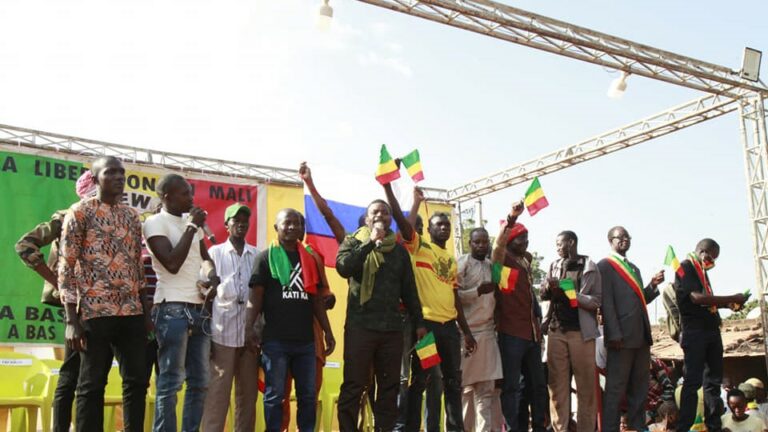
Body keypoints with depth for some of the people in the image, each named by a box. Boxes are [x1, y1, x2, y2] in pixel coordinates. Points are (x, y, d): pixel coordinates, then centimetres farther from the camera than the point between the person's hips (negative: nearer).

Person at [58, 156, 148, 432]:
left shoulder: (132, 215, 16)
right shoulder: (80, 212, 1)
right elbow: (66, 266, -3)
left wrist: (146, 311, 11)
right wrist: (71, 320, -10)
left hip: (132, 313, 5)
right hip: (95, 313, -5)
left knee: (137, 381, 7)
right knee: (92, 384, 2)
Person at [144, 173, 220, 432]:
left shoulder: (191, 221, 17)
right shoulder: (156, 222, -5)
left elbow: (205, 258, 19)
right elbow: (172, 263, -15)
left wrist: (212, 277, -4)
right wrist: (192, 227, -10)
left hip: (199, 310, 8)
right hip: (172, 310, -8)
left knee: (199, 382, 9)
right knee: (170, 383, -7)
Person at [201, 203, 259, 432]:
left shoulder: (257, 255, 11)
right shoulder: (215, 253, 7)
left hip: (250, 333, 2)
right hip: (222, 333, -2)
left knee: (248, 393, 6)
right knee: (217, 394, -3)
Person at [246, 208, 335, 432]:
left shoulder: (309, 258, 13)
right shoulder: (266, 257, 1)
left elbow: (316, 299, 15)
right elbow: (256, 295, -4)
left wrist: (328, 332, 12)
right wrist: (249, 327, -17)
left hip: (305, 340, 4)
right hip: (275, 340, -4)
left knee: (308, 395, 9)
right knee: (274, 395, 3)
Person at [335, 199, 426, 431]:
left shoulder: (400, 250, 14)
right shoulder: (353, 243, 5)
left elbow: (409, 290, 16)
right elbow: (343, 268, -16)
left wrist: (418, 322, 12)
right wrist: (371, 242, -15)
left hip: (392, 328, 3)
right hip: (360, 326, -3)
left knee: (389, 387, 6)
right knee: (353, 387, -3)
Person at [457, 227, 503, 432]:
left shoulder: (491, 265, 16)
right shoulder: (462, 263, -3)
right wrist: (478, 291, -18)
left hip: (488, 332, 6)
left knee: (486, 388, 3)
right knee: (465, 386, -3)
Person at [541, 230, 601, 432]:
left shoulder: (588, 266, 1)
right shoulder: (554, 266, 13)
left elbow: (597, 300, -5)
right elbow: (543, 295, 17)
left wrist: (569, 293, -16)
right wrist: (548, 288, -6)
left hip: (581, 331, -4)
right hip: (556, 331, 4)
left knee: (586, 385, -1)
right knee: (557, 384, 3)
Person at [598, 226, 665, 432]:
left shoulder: (633, 267, 23)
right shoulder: (605, 265, -3)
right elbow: (606, 302, -12)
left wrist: (653, 285, 4)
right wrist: (614, 334, -19)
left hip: (641, 335, 8)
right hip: (621, 336, -8)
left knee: (640, 388, 10)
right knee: (616, 388, -5)